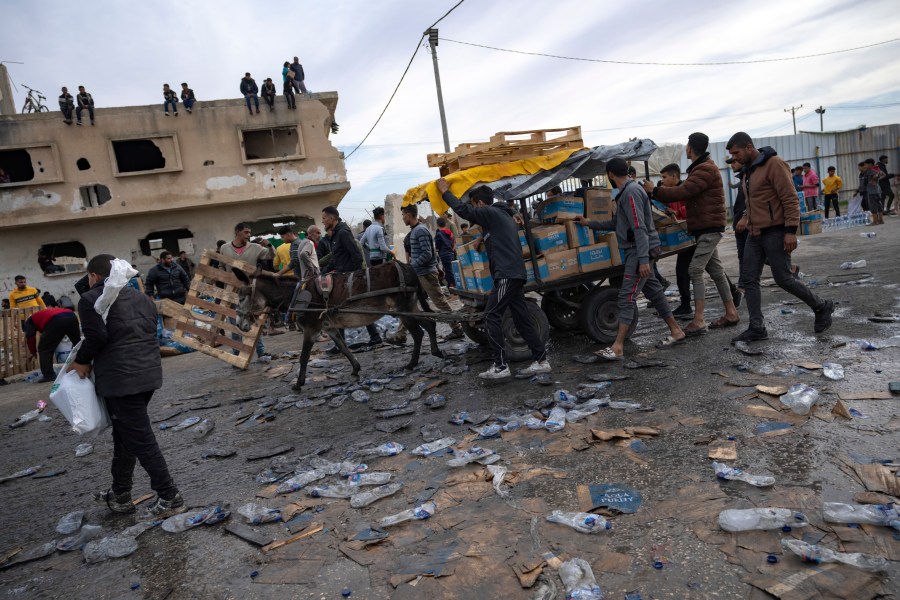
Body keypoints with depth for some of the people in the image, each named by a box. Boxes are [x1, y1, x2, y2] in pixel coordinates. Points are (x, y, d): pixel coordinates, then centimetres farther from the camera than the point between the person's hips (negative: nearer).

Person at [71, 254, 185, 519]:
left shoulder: (91, 299, -3)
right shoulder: (140, 297, 18)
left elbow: (97, 336, -15)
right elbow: (150, 333, 14)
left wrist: (82, 361, 2)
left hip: (120, 378, -8)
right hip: (149, 372, 8)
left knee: (140, 439, -2)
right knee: (126, 434, 20)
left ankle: (170, 498, 2)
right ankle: (120, 495, 31)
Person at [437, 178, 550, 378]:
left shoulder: (491, 213, -5)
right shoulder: (503, 214, 23)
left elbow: (462, 210, -8)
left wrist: (445, 191, 3)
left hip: (507, 274, -10)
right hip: (515, 274, 10)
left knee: (491, 317, -8)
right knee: (522, 318, 10)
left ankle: (500, 366, -10)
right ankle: (541, 360, 12)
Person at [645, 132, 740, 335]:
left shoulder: (706, 170, -16)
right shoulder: (699, 168, 19)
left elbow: (682, 192, -25)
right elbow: (685, 191, 14)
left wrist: (654, 190, -16)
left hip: (709, 228, -11)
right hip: (706, 227, 11)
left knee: (695, 270, -15)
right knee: (715, 270, 13)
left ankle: (698, 321, -15)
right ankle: (731, 313, 20)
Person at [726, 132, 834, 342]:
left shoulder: (774, 164, -13)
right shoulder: (748, 169, 14)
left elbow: (790, 199, -17)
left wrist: (791, 231, -21)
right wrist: (746, 218, 11)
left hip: (775, 232, -8)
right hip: (755, 234, 8)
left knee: (783, 278, -3)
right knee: (750, 280, 3)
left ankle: (822, 307, 20)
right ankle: (756, 328, 9)